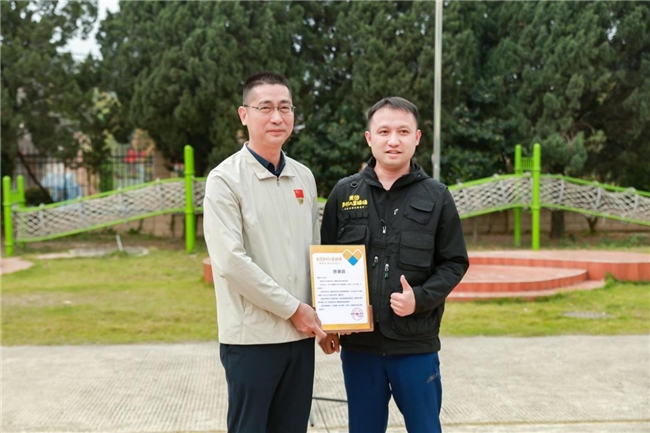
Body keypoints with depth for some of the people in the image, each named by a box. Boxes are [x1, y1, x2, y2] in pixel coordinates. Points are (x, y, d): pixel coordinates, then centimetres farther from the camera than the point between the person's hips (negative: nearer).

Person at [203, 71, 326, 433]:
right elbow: (230, 261, -17)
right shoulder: (226, 179, -9)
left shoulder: (304, 177, 9)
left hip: (301, 333, 6)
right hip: (252, 336, -5)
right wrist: (293, 309, -14)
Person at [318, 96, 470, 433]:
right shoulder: (344, 193, 4)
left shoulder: (436, 196, 2)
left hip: (416, 343, -1)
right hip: (358, 342, 1)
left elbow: (454, 263, 3)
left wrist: (421, 298, -14)